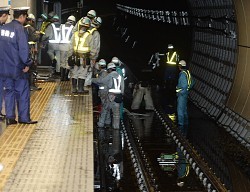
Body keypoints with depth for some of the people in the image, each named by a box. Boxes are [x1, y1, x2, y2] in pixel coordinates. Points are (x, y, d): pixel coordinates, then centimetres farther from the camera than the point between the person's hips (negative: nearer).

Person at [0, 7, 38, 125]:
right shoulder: (19, 29, -17)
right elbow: (23, 49, -20)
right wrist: (27, 63, -11)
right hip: (18, 67, -6)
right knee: (23, 92, 4)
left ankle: (10, 117, 12)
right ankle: (24, 118, 8)